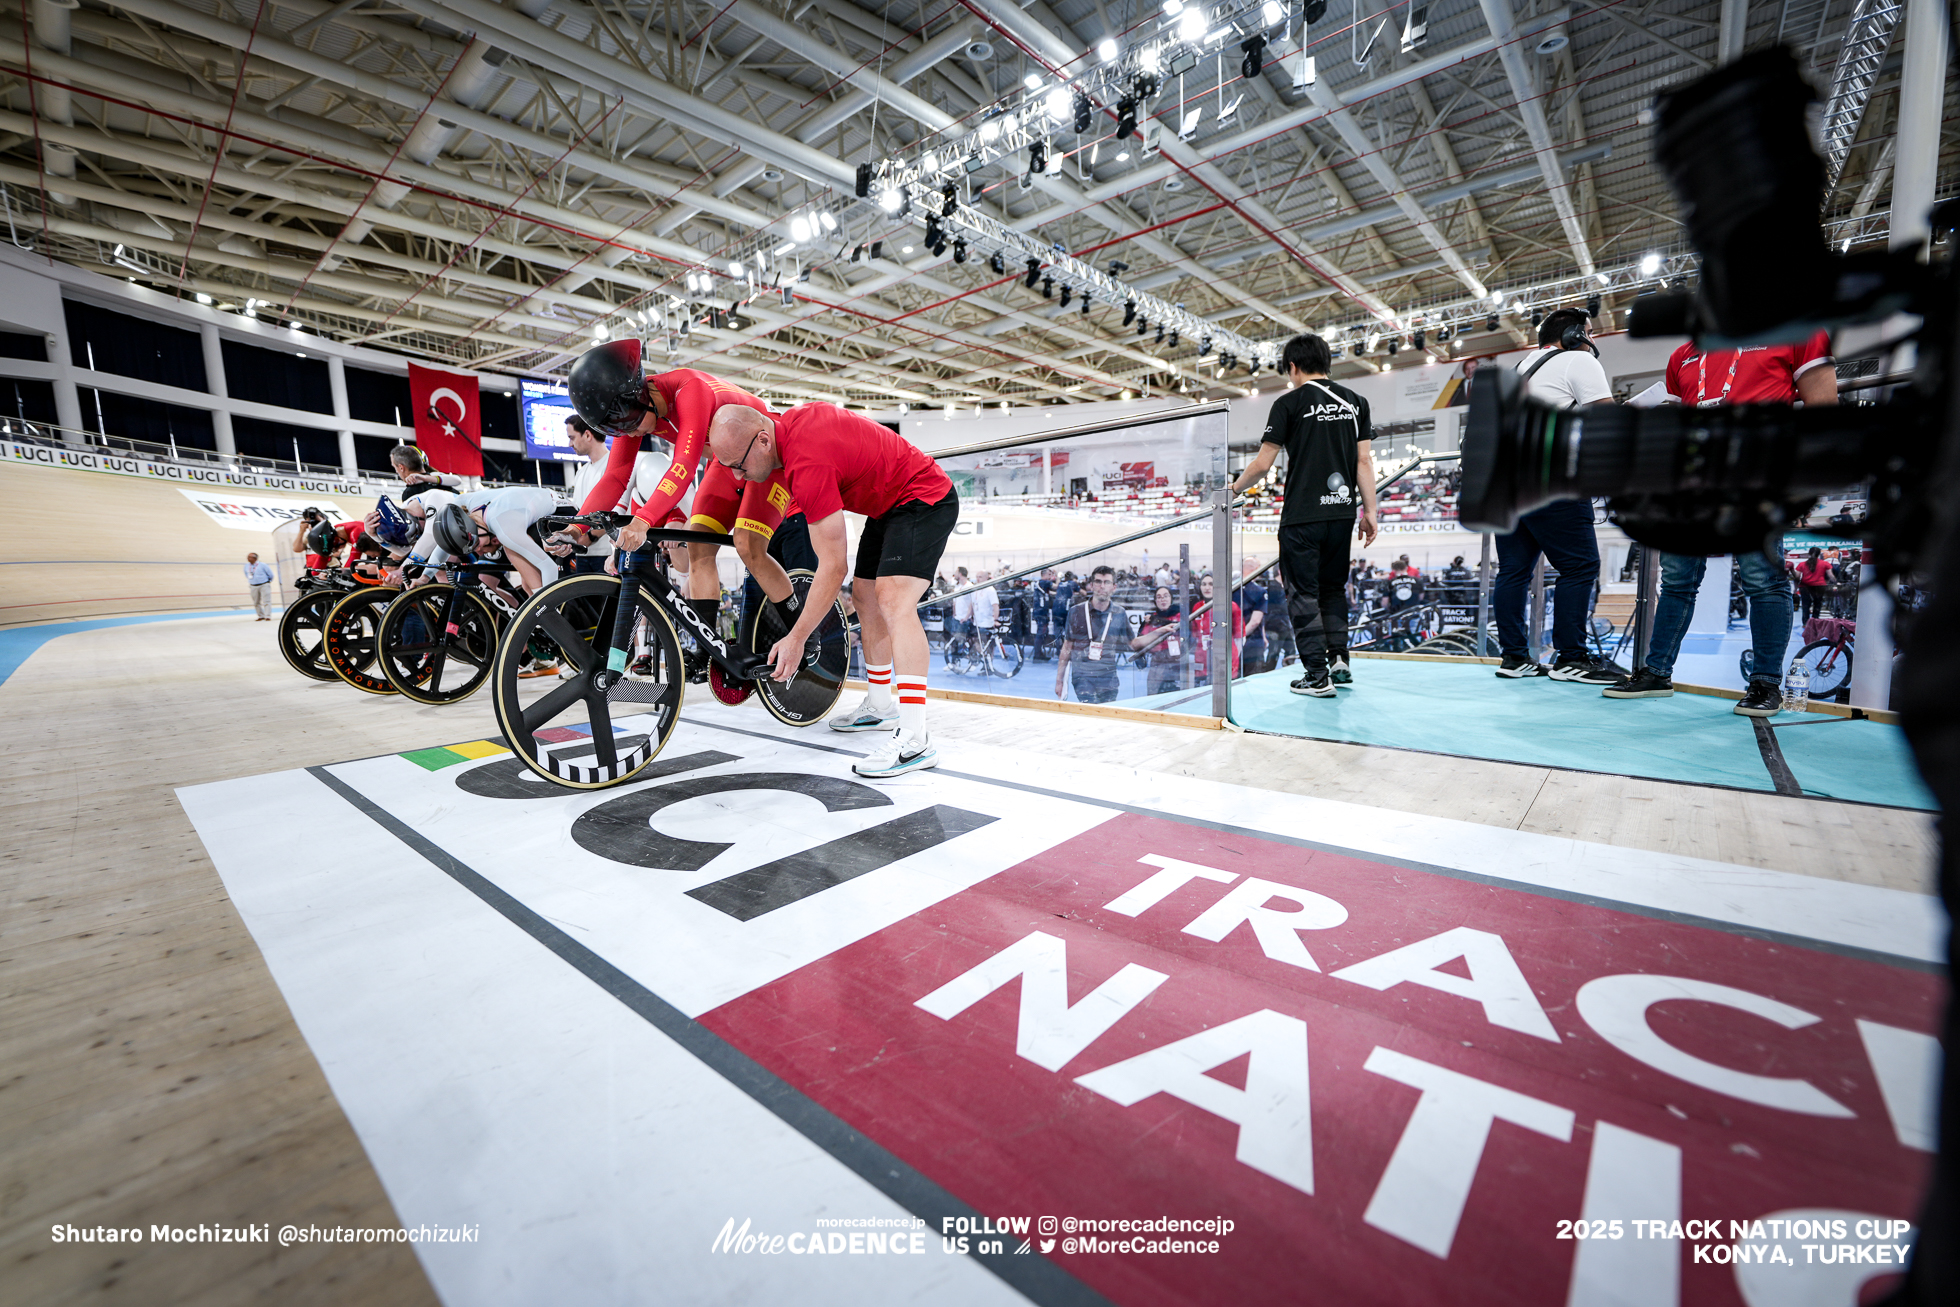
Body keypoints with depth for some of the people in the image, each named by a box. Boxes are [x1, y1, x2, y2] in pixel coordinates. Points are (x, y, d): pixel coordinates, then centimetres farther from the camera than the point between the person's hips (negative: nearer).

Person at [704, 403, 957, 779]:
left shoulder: (809, 464, -32)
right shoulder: (790, 420, -6)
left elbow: (833, 568, -31)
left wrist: (796, 639, -24)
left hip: (925, 500, -11)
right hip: (889, 503, 11)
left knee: (893, 599, -27)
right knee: (865, 596, 12)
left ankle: (915, 739, -32)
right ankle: (879, 706, 24)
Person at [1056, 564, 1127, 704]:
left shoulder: (1120, 614, 7)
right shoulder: (1076, 612, 3)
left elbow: (1132, 643, 12)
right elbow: (1067, 647, 7)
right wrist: (1059, 680, 7)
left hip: (1109, 677, 2)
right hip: (1083, 676, -2)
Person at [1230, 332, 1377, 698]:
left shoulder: (1289, 403, -3)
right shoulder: (1355, 401, 10)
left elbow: (1262, 464, -4)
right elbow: (1364, 460, 7)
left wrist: (1234, 488, 13)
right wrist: (1370, 511, 9)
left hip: (1302, 516, -5)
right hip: (1342, 514, 5)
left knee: (1303, 592, 2)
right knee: (1333, 587, 19)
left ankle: (1317, 675, 1)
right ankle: (1338, 658, 11)